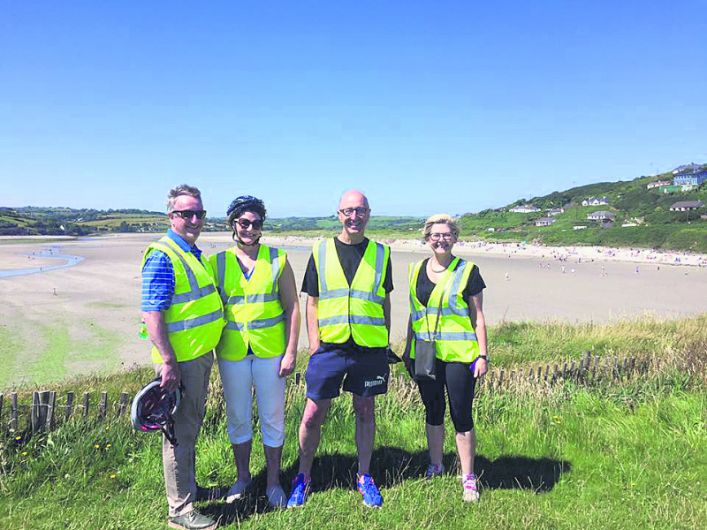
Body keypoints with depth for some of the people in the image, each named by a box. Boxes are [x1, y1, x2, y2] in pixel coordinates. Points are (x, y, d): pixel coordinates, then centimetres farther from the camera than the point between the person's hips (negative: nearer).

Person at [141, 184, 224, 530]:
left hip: (201, 356, 9)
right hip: (181, 360, -9)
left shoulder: (194, 253, 12)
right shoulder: (162, 256, -16)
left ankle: (187, 487, 38)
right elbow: (151, 313, -21)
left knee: (191, 426, 21)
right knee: (180, 432, 2)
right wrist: (168, 362, -24)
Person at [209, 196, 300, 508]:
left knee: (272, 418, 9)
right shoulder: (217, 262, 1)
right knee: (238, 418, 15)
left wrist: (291, 351, -7)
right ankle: (242, 477, 37)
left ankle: (273, 482, 28)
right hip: (232, 353, 1)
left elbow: (292, 307, -1)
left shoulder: (277, 260, -1)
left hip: (270, 351, -1)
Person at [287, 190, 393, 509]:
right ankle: (303, 477, 26)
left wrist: (385, 344, 7)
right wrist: (314, 345, -4)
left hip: (370, 349, 1)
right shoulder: (320, 252, 2)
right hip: (329, 347, -1)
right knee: (313, 415, 5)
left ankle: (364, 477, 31)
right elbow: (312, 303, 3)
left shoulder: (380, 254, 5)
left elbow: (384, 302, 10)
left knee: (365, 412, 13)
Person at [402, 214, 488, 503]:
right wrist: (408, 348, 16)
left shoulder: (468, 271, -3)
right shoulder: (416, 270, 9)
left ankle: (468, 478, 17)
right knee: (433, 412, 16)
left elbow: (478, 316, -2)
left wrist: (483, 355, -6)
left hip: (458, 354, -4)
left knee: (461, 415, 0)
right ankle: (435, 466, 34)